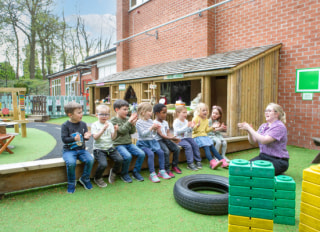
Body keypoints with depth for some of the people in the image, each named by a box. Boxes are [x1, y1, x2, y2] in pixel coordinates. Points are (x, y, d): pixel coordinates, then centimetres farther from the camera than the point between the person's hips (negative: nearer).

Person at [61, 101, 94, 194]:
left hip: (81, 149, 4)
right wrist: (74, 139, -30)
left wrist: (86, 136, -16)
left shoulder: (83, 124, 6)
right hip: (69, 150, -3)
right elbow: (64, 139, -13)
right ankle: (71, 183, -5)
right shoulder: (65, 125, -6)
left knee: (90, 160, -22)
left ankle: (85, 179, 3)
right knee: (71, 163, -32)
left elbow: (86, 134, 8)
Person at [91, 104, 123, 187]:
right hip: (99, 149, -4)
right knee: (103, 164, -25)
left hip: (110, 148, 4)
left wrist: (115, 131, -15)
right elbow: (95, 137, -15)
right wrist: (103, 129, -25)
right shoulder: (95, 125, -2)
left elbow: (113, 137, 4)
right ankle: (97, 178, 6)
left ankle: (114, 172, 15)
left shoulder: (110, 124, 9)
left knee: (120, 160, -17)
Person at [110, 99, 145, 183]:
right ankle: (124, 174, -3)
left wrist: (133, 123, -9)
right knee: (128, 156, -30)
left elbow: (132, 132, 7)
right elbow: (122, 130, -16)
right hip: (119, 144, -6)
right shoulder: (114, 120, -5)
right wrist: (129, 121, -19)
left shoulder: (127, 119, 10)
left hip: (129, 143, 6)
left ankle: (136, 172, 6)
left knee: (141, 154, -14)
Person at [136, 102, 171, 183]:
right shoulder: (139, 122, -9)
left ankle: (162, 171, 2)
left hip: (152, 142, 6)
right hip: (143, 143, -6)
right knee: (151, 154, -28)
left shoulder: (150, 121, 11)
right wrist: (151, 127, -22)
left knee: (161, 152, -11)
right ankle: (152, 174, -20)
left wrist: (155, 130, -6)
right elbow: (143, 134, -19)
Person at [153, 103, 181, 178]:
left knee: (177, 148, -9)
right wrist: (170, 138, -31)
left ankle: (175, 165, 10)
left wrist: (174, 138, -13)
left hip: (166, 139, 8)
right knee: (166, 151, -30)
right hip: (158, 140, -7)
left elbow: (168, 133, 7)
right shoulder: (155, 123, -12)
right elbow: (160, 134, -20)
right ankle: (167, 169, -16)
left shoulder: (165, 122, 14)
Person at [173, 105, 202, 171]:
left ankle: (198, 161, 1)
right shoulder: (176, 122, -9)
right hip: (180, 138, -7)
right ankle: (190, 164, -21)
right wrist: (186, 126, -26)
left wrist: (191, 127, -4)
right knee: (188, 146, -28)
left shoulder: (186, 121, 12)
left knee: (195, 145, -12)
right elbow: (178, 131, -22)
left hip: (187, 137, 7)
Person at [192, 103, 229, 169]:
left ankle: (223, 161, -13)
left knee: (212, 147, -11)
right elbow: (193, 129, -10)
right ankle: (212, 162, -39)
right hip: (197, 136, -6)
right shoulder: (196, 118, -5)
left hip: (204, 136, 7)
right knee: (206, 146, -26)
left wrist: (212, 128, 8)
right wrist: (197, 125, -28)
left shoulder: (206, 120, 17)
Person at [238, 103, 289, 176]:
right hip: (263, 156, 6)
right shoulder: (263, 126, 10)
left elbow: (264, 141, -24)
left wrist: (249, 129, -22)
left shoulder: (279, 126, -13)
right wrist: (248, 131, -13)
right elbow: (253, 141, 6)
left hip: (278, 161, -6)